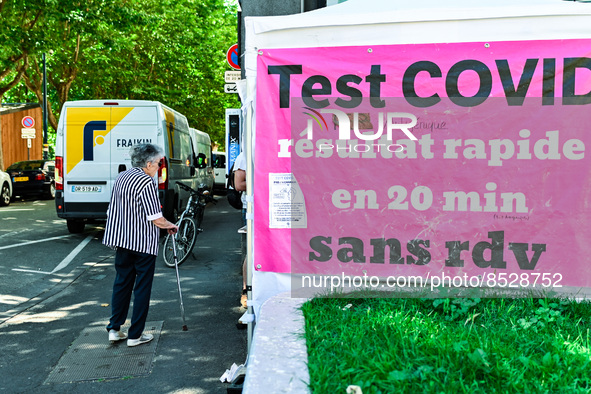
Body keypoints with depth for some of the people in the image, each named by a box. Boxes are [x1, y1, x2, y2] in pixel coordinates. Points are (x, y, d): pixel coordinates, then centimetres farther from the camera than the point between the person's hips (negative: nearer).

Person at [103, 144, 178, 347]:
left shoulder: (121, 177, 9)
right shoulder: (146, 182, -17)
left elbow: (112, 211, 16)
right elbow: (156, 219, -20)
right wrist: (170, 226, 0)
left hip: (122, 240, 8)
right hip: (143, 244, -8)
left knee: (122, 283, 16)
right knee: (142, 287, 3)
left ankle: (114, 329, 20)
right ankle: (135, 335, 9)